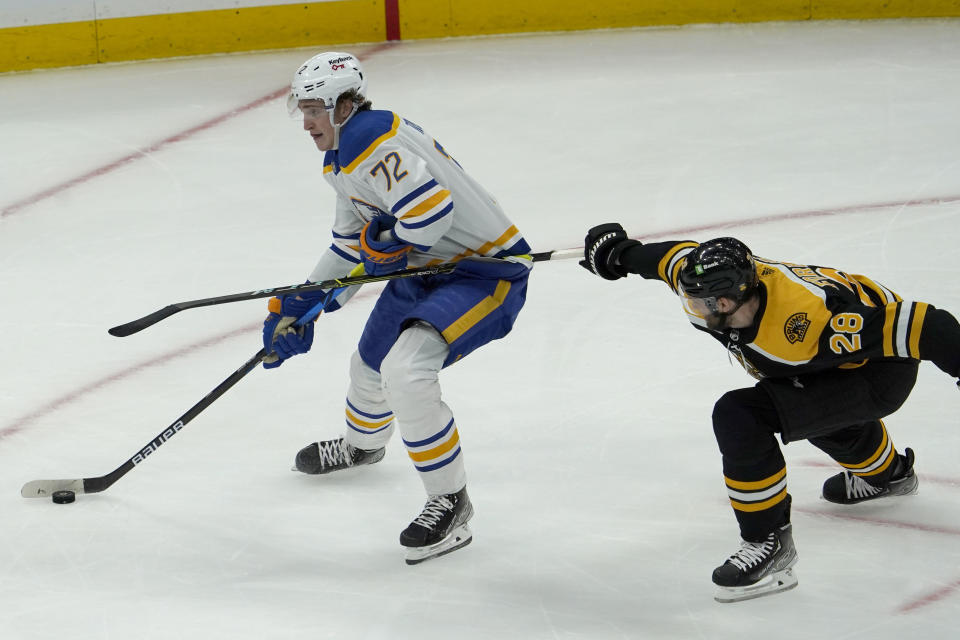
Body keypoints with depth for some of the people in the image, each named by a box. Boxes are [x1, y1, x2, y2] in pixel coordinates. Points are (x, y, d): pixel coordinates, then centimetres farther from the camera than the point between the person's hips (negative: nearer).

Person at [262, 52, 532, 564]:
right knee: (371, 365, 26)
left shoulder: (368, 139, -25)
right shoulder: (342, 158, 10)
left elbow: (431, 210, -37)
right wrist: (298, 309, 16)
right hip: (426, 268, 11)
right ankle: (360, 446, 60)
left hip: (488, 271, -11)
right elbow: (349, 245, 20)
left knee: (405, 371, -28)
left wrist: (385, 246, -18)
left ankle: (450, 503, -14)